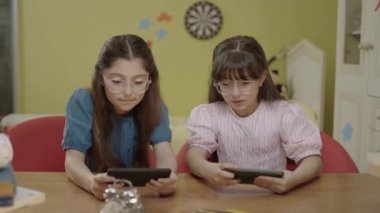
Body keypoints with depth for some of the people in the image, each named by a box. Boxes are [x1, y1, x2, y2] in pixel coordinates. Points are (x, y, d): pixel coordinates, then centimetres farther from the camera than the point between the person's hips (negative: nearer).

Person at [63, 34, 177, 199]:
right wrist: (92, 183, -40)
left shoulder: (153, 105, -5)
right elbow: (73, 159, -18)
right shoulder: (83, 102, -12)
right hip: (97, 194, -2)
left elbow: (164, 153, -15)